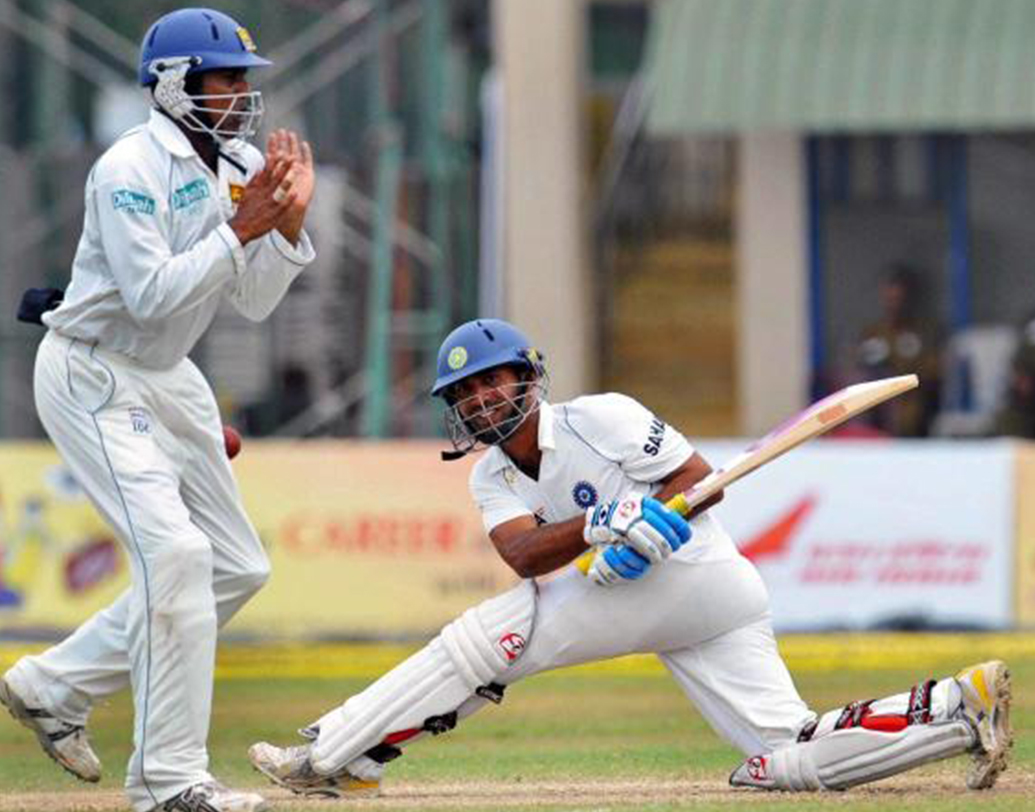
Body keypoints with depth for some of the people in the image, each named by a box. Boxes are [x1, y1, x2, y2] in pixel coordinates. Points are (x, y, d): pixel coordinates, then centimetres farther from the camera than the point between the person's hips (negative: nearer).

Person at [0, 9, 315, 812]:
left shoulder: (243, 168, 4)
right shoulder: (131, 170, -20)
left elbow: (255, 302, 3)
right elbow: (151, 294, -27)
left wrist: (290, 220, -11)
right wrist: (241, 228, -27)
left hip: (166, 378, 9)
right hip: (92, 376, -9)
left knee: (237, 566, 10)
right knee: (176, 552, -21)